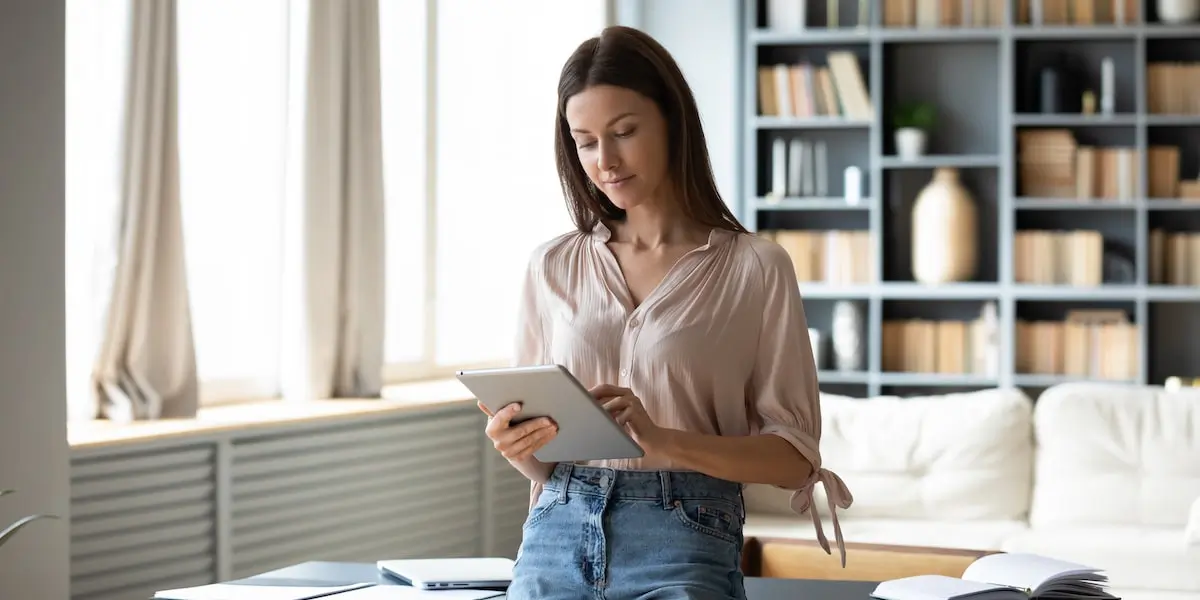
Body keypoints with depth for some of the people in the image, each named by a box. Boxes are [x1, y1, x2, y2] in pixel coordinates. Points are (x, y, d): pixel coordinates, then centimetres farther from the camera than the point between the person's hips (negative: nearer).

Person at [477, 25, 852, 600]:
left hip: (683, 546, -3)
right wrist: (515, 446, -6)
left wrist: (662, 440, -18)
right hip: (557, 537, 3)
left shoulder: (755, 267, -1)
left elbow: (793, 456, -4)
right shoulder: (553, 267, 10)